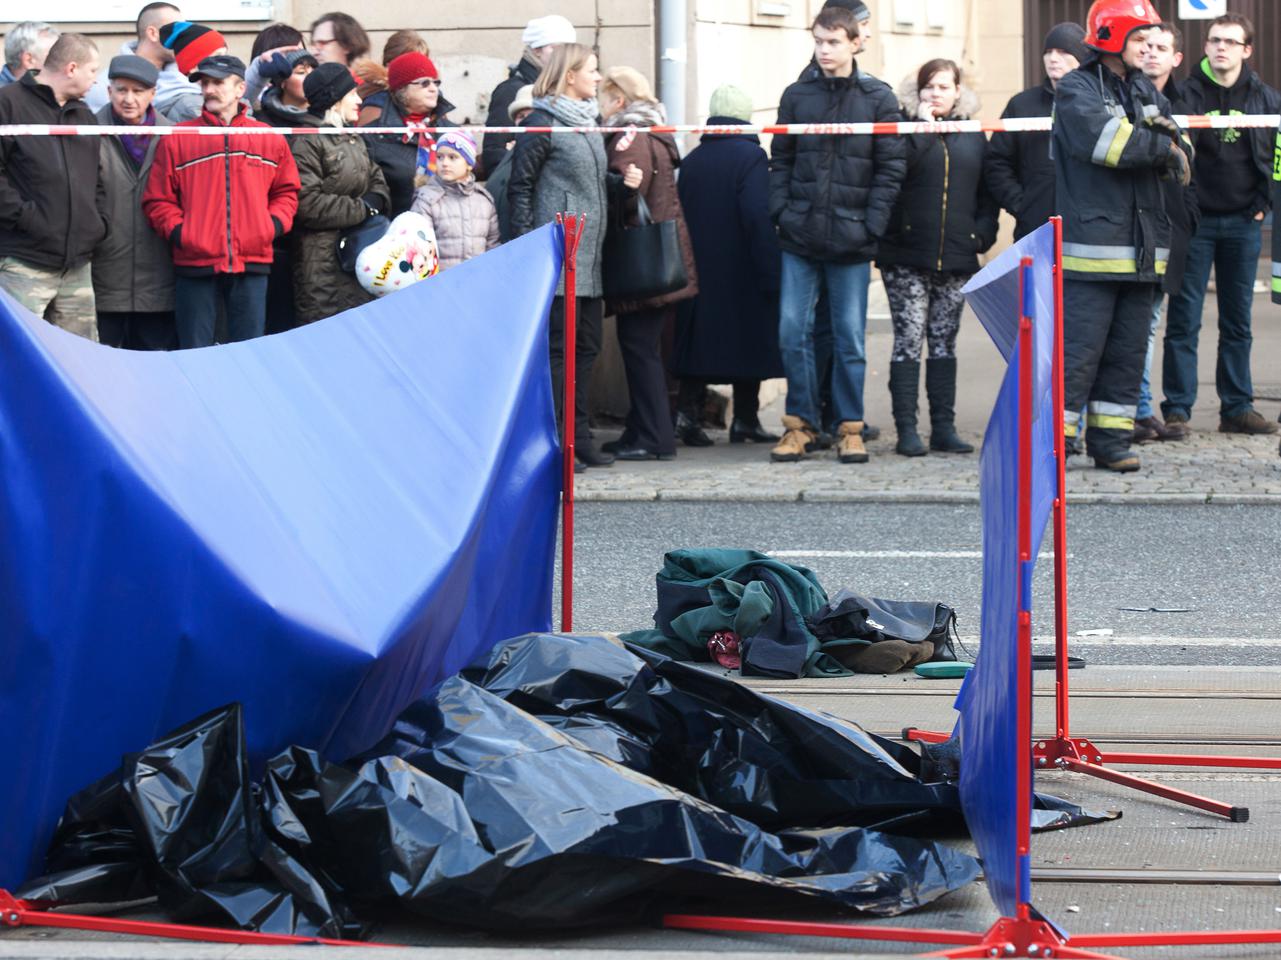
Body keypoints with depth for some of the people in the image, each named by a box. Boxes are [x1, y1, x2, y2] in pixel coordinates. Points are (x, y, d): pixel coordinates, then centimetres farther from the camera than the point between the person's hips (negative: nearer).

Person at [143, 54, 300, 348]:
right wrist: (178, 232, -11)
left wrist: (274, 225, -1)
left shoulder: (270, 139, 9)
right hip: (195, 261, -1)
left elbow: (286, 191, 16)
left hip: (252, 263, 1)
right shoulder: (177, 140, 4)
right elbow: (157, 200, 4)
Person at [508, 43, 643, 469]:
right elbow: (520, 185, -9)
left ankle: (578, 434, 15)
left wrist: (622, 181, 5)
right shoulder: (543, 122, -7)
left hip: (590, 255, 9)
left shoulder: (588, 122, 18)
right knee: (559, 345, -9)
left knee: (587, 345, 9)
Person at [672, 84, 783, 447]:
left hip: (700, 268, 5)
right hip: (743, 272, -5)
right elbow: (759, 217, -18)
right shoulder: (750, 156, -11)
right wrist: (770, 272, -16)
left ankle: (687, 411, 0)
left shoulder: (691, 160, 6)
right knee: (749, 340, 4)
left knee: (699, 339, 10)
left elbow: (681, 215, 10)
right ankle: (745, 420, 6)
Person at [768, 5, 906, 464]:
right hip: (800, 237, 2)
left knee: (850, 337, 3)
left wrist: (871, 223, -8)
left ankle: (850, 427, 11)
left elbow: (891, 168, 0)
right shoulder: (797, 96, 6)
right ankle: (800, 423, 11)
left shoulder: (879, 99, 0)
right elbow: (780, 161, 11)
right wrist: (782, 211, -2)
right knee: (793, 332, 1)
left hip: (851, 240, -2)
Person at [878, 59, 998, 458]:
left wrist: (984, 232, 2)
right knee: (909, 340, -6)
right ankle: (906, 429, -4)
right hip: (907, 256, -4)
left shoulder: (973, 136, 13)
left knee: (944, 343, 8)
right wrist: (923, 126, -16)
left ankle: (944, 428, 12)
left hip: (956, 257, 4)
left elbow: (987, 190, 15)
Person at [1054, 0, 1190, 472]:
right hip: (1092, 245, -7)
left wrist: (1168, 138, -14)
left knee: (1128, 349, 8)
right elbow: (1106, 139, -20)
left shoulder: (1145, 90, 19)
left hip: (1142, 249, 7)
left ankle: (1111, 441, 13)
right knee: (1079, 347, -9)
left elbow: (1182, 147, 10)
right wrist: (1163, 146, -8)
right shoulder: (1076, 91, -3)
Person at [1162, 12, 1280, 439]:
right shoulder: (1186, 95, -3)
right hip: (1195, 221, -3)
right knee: (1185, 319, -3)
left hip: (1243, 223, 3)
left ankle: (1237, 407, 14)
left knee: (1238, 321, 8)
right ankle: (1177, 408, 0)